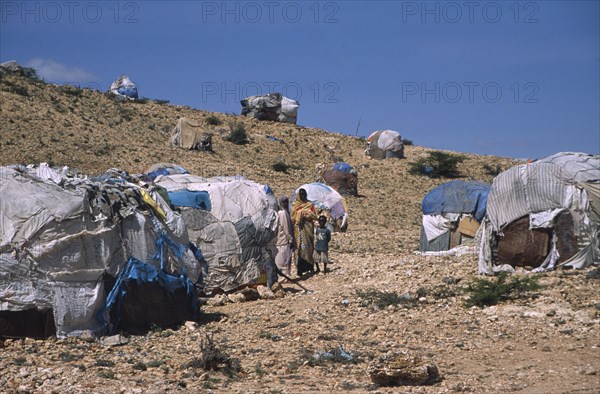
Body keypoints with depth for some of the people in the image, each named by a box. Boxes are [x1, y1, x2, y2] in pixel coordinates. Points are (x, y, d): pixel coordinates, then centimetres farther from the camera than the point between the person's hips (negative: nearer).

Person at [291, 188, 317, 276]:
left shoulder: (309, 204, 10)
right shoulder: (295, 205, 6)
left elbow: (314, 216, 3)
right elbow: (293, 218, 2)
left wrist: (305, 215, -11)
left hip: (308, 228, 2)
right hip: (299, 228, -2)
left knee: (309, 246, 0)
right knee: (300, 247, -7)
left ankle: (310, 267, 8)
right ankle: (299, 269, -8)